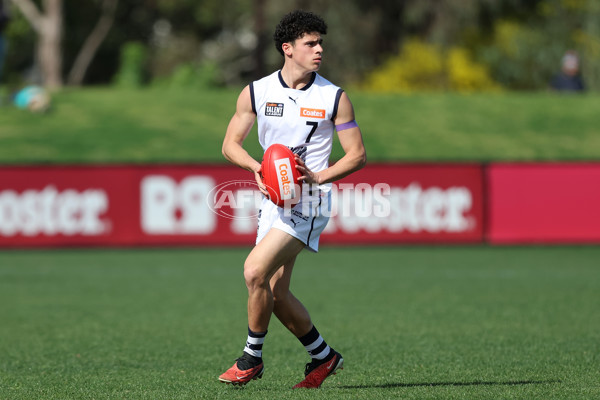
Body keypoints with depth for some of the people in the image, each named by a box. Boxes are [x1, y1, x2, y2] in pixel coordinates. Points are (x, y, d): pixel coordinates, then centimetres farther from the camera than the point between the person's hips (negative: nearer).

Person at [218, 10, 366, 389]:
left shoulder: (334, 97, -4)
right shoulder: (256, 92, 2)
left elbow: (358, 155, -1)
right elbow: (230, 144, 7)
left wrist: (319, 176, -17)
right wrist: (257, 167, -13)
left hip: (310, 200, -5)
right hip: (274, 198, 5)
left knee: (256, 270, -20)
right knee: (276, 293, 5)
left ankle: (252, 357, -3)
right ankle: (323, 356, 26)